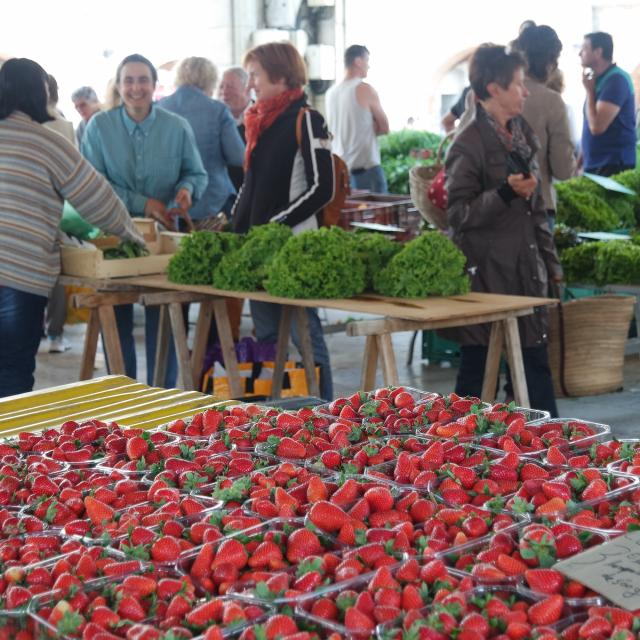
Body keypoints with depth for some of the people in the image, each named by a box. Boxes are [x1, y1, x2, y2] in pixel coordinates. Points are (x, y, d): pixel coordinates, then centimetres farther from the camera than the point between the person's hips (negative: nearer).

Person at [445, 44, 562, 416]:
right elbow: (458, 214, -14)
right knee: (477, 365, 1)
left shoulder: (523, 134, 12)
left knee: (536, 363, 10)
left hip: (526, 267, 7)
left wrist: (550, 260, 18)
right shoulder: (469, 145, -12)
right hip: (487, 270, -7)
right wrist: (505, 193, -27)